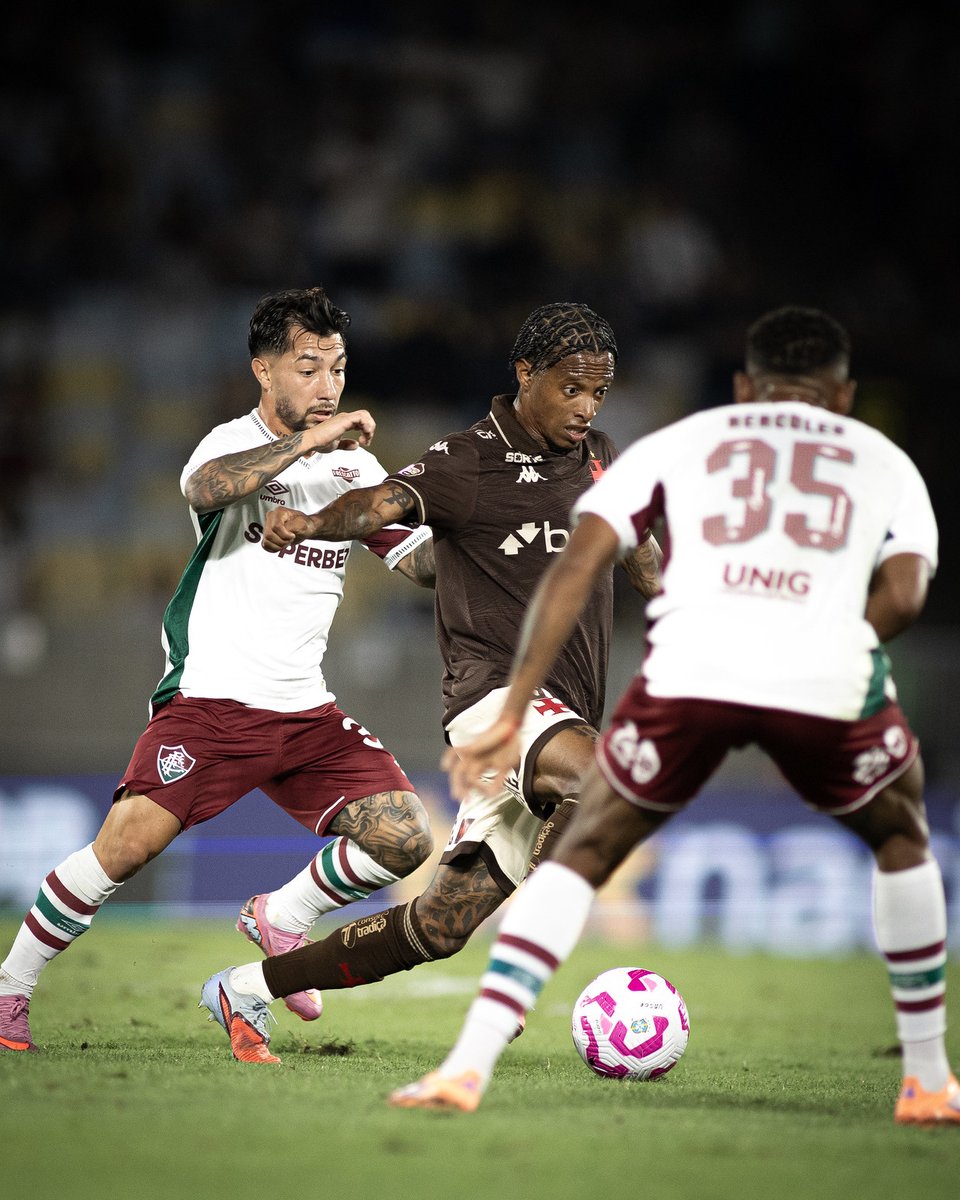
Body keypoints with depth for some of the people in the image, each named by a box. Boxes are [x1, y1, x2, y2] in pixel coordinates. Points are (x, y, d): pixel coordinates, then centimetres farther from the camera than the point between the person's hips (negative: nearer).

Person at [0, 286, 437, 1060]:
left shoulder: (355, 466, 13)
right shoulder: (235, 444, -4)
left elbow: (423, 564, 11)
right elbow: (205, 486, -29)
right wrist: (309, 440, -32)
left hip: (307, 710, 6)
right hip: (211, 698, -6)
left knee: (405, 839, -7)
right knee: (127, 846, -19)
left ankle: (280, 921, 19)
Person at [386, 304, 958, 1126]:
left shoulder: (681, 442, 28)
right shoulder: (884, 461, 29)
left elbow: (577, 564, 15)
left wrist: (513, 712, 13)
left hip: (693, 664, 0)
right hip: (828, 679, 0)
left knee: (583, 855, 18)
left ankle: (469, 1066, 4)